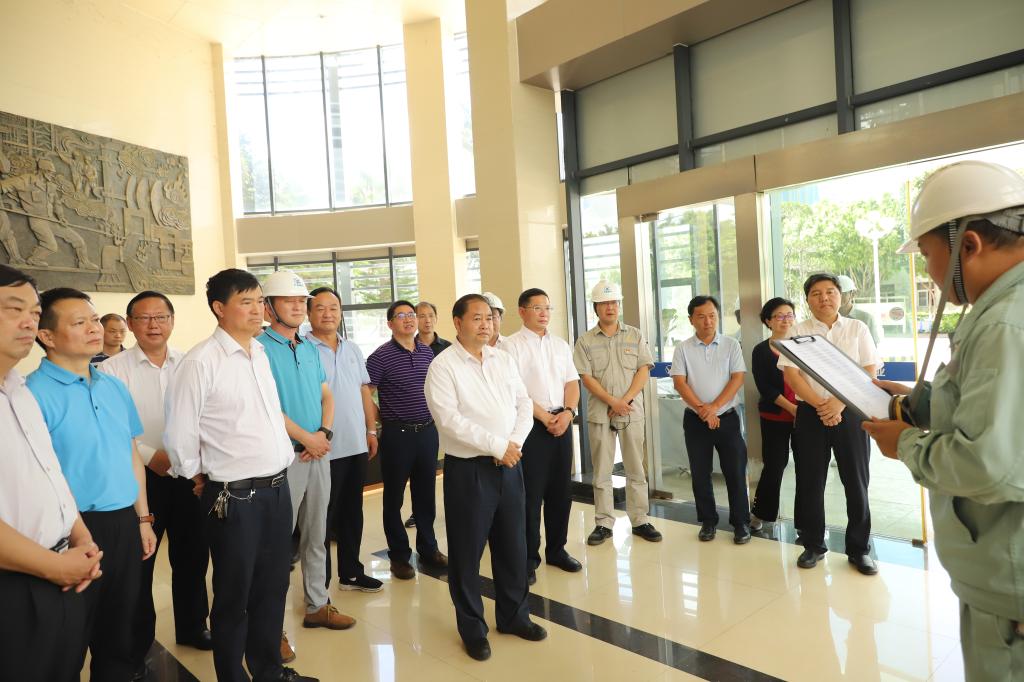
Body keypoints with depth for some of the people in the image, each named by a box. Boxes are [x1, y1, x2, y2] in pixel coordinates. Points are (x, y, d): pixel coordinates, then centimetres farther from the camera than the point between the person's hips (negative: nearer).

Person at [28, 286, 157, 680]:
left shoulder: (114, 387, 7)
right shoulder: (35, 394, -15)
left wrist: (142, 518, 13)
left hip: (124, 523, 6)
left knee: (119, 632, 21)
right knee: (69, 645, 15)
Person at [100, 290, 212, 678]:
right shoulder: (113, 369, -6)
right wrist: (150, 456, -17)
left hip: (188, 474, 3)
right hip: (140, 478, -3)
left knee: (192, 556, 16)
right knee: (138, 563, 7)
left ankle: (191, 628, 37)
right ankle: (136, 650, 26)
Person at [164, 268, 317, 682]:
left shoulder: (261, 354, 8)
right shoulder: (201, 362, -15)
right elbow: (179, 434, -11)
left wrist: (286, 457, 12)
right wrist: (201, 478, 1)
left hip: (278, 488, 7)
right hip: (234, 496, -7)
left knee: (273, 586, 19)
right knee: (234, 595, 11)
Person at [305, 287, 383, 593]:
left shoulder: (352, 349, 11)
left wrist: (371, 430, 11)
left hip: (357, 445, 6)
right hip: (323, 449, -6)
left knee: (352, 511, 17)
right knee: (323, 516, 6)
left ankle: (351, 572, 32)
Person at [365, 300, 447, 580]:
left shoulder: (427, 352, 8)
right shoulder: (381, 356, -9)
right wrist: (382, 421, -6)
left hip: (428, 430, 5)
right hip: (397, 434, -4)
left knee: (426, 492, 14)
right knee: (394, 496, 7)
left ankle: (428, 547, 29)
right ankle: (399, 555, 21)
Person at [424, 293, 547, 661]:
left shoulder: (504, 360, 8)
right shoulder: (442, 366, -10)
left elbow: (524, 404, 7)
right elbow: (450, 420, -19)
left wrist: (515, 443, -10)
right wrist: (498, 446, -18)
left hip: (509, 465, 5)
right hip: (468, 469, -5)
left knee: (513, 544, 16)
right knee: (467, 551, 7)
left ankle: (514, 615, 35)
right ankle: (472, 628, 26)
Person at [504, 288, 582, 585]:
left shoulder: (560, 345, 13)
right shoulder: (513, 345, -5)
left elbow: (572, 382, 11)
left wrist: (567, 412, -6)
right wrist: (544, 417, -12)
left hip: (562, 422, 6)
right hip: (531, 425, -6)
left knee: (560, 491, 12)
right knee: (530, 494, -1)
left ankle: (556, 549, 28)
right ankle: (528, 558, 12)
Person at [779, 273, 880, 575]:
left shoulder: (857, 328, 6)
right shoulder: (799, 332, 5)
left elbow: (869, 372, -1)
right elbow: (790, 373, -3)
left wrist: (840, 402, -14)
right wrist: (819, 405, -13)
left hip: (850, 412, 0)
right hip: (810, 414, 0)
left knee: (856, 481, 4)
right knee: (810, 481, 5)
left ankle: (859, 549, 19)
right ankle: (813, 545, 19)